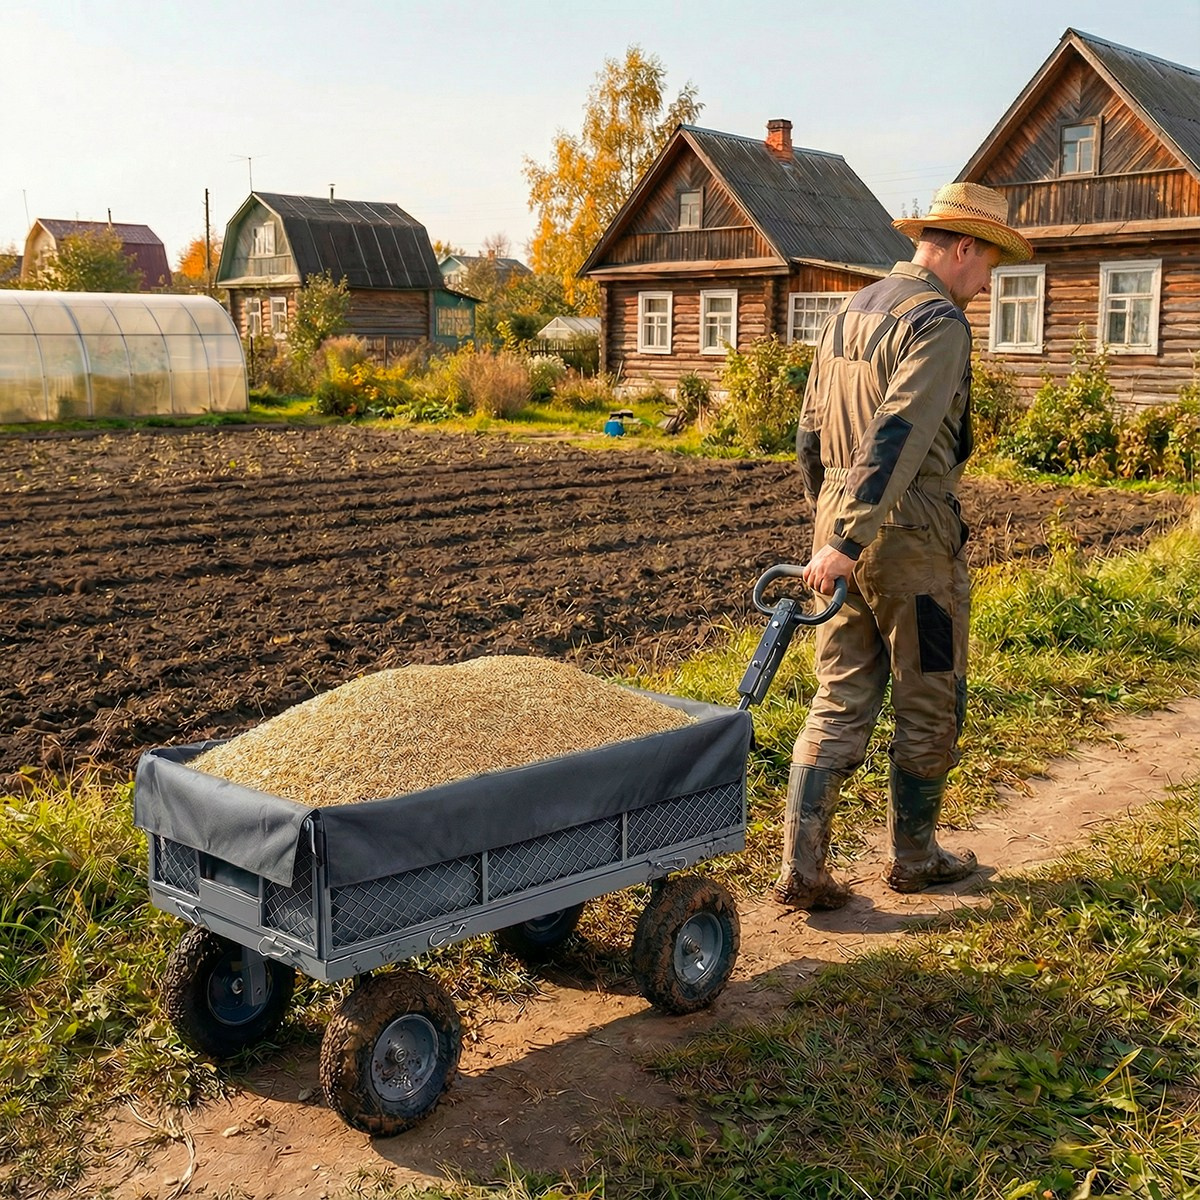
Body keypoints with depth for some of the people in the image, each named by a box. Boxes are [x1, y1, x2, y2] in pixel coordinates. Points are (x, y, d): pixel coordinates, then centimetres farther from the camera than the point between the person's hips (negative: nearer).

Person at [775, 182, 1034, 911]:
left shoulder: (847, 315, 13)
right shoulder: (938, 322, -13)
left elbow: (811, 437, 17)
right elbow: (897, 437, -25)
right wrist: (846, 542, -28)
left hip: (843, 527, 8)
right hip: (913, 536, -8)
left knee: (840, 703, 10)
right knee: (930, 707, 10)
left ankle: (802, 868, 6)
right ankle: (914, 856, 25)